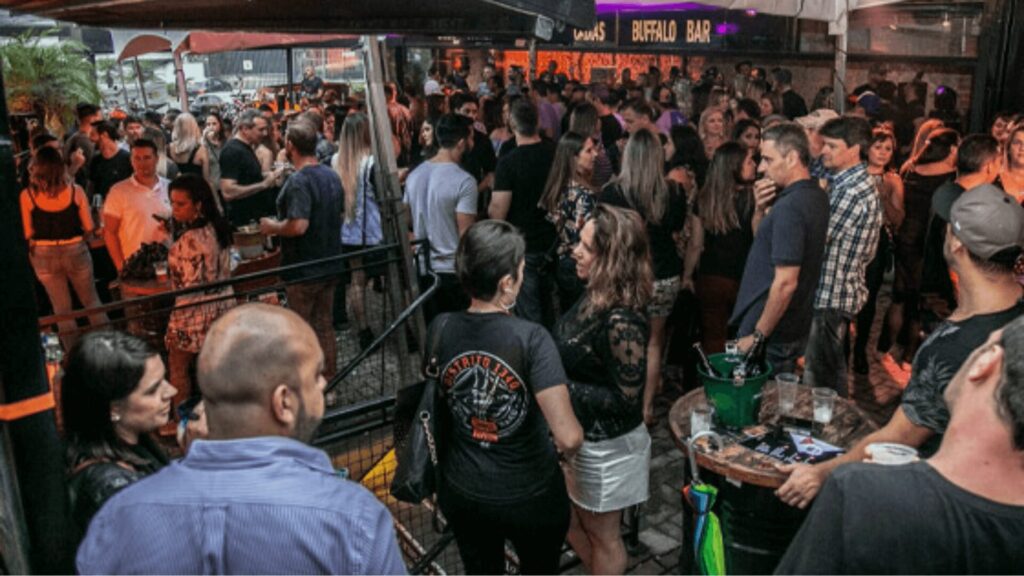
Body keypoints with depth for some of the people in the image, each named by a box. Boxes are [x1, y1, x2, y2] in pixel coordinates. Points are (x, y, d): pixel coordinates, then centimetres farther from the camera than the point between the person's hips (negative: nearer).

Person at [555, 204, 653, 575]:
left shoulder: (621, 320, -31)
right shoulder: (595, 295, -5)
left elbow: (625, 398, -25)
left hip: (607, 446, -9)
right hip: (581, 436, 9)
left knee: (602, 535, 17)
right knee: (567, 520, 26)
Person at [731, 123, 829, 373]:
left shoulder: (789, 207, -23)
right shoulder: (816, 195, 7)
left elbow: (786, 283, -26)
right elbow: (764, 239, 18)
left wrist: (757, 336, -18)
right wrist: (760, 209, -2)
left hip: (771, 335, -9)